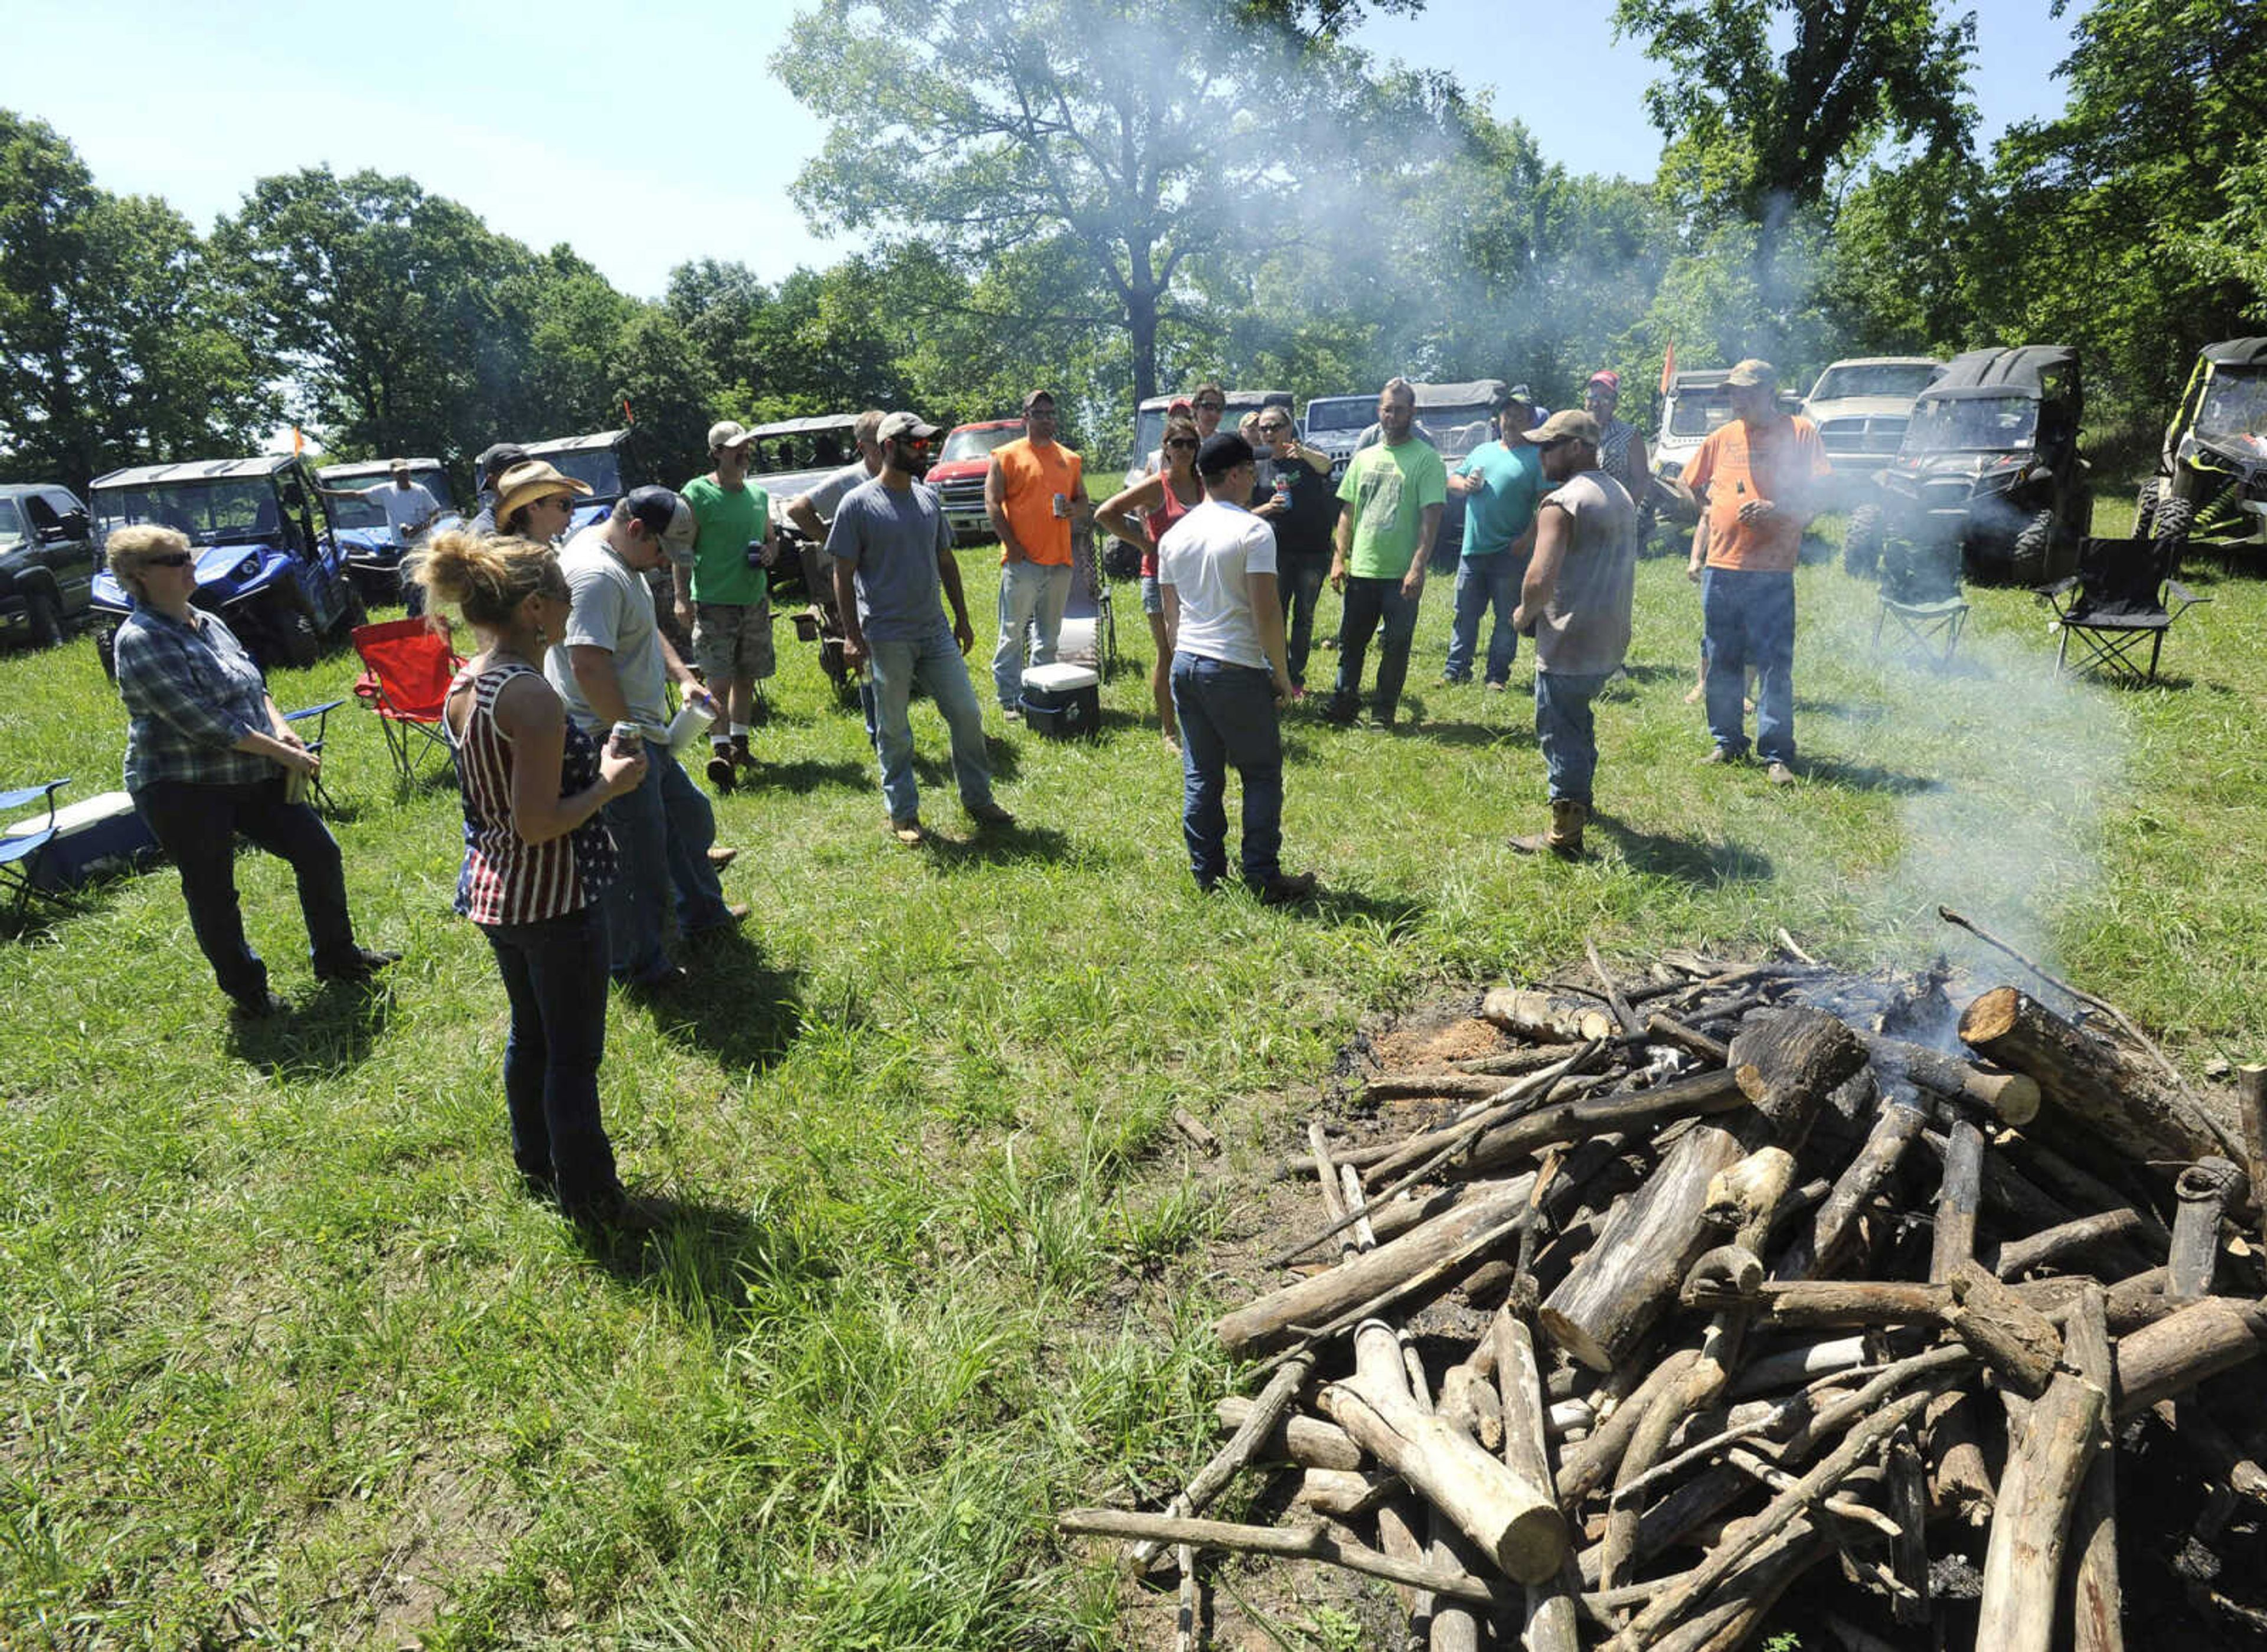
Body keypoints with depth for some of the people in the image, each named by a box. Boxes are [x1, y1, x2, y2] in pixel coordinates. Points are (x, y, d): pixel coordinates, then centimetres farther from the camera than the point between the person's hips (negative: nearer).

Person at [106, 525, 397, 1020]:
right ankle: (247, 993, 20)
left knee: (320, 853, 7)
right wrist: (282, 752, -20)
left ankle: (337, 957, 22)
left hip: (250, 775, 8)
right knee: (213, 895, 6)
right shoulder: (142, 640, -16)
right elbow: (202, 721, -22)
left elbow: (254, 685, 17)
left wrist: (279, 727, -2)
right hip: (183, 792, -7)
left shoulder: (209, 623, 9)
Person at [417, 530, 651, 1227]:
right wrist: (610, 783, -13)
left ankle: (536, 1162, 43)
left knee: (529, 1033, 25)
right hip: (553, 899, -9)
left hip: (493, 890, 9)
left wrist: (591, 769, 13)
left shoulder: (462, 686, 4)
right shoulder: (533, 698, -24)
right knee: (574, 1055, 6)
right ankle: (587, 1193, 21)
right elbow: (537, 824, -25)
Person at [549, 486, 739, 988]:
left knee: (688, 815, 24)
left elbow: (646, 631, 23)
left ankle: (703, 912, 43)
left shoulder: (622, 559, 11)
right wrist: (627, 732, -22)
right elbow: (588, 667, -31)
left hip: (641, 729, 11)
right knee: (638, 852, 0)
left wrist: (683, 678, 10)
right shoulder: (595, 574, -24)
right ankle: (635, 963, 16)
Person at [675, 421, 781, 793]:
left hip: (755, 599, 6)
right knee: (718, 681, -8)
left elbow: (772, 539, 25)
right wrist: (682, 598, -15)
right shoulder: (696, 494, -6)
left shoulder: (758, 495, 13)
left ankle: (739, 741, 25)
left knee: (746, 678, 13)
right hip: (714, 602, -6)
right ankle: (720, 750, -4)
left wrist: (770, 553, 2)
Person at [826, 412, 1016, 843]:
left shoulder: (929, 498, 11)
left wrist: (962, 618, 15)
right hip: (886, 639, -5)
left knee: (967, 715, 5)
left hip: (936, 631, 5)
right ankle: (903, 814, 16)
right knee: (893, 731, 4)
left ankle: (978, 800, 19)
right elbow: (843, 575, -6)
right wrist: (852, 635, -12)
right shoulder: (858, 504, -6)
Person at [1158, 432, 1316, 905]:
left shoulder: (1174, 535, 10)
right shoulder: (1252, 530, -11)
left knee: (1200, 777, 11)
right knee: (1262, 776, 5)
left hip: (1186, 665, 7)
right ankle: (1264, 879, 8)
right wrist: (1282, 674, -7)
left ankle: (1207, 875, 18)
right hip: (1237, 670, -6)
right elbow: (1266, 610, -16)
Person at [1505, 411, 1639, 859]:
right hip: (1611, 641, 9)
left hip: (1569, 645, -9)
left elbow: (1540, 579, -28)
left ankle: (1565, 835, 7)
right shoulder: (1621, 495, 13)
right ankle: (1579, 800, 42)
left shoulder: (1563, 503, -17)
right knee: (1578, 723, 26)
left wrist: (1524, 613, -8)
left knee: (1561, 734, 0)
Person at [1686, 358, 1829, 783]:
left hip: (1772, 571, -4)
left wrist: (1777, 510, -17)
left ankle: (1777, 755, 2)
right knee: (1721, 662, 10)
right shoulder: (1722, 437, 13)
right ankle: (1726, 741, 22)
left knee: (1775, 665, -3)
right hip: (1721, 567, 4)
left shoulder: (1800, 432, 2)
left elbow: (1817, 494, -2)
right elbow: (1694, 490, 21)